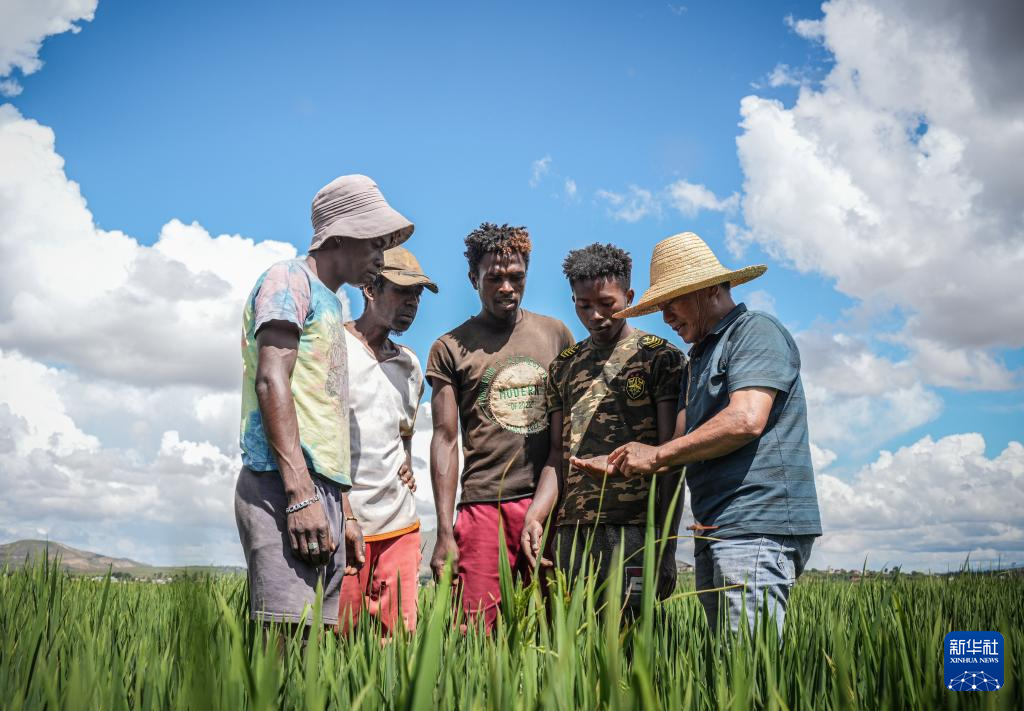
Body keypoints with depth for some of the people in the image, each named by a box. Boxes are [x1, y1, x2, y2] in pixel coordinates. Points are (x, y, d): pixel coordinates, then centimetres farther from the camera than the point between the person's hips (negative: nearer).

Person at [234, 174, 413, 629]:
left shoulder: (330, 306, 27)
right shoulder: (290, 279, 1)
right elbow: (272, 381, -13)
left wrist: (345, 513, 22)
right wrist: (301, 492, -22)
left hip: (321, 493, 9)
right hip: (284, 487, -9)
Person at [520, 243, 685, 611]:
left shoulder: (660, 357, 3)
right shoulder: (564, 366, 17)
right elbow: (558, 454, 15)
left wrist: (665, 542, -10)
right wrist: (535, 514, -2)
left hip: (635, 528, -4)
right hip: (570, 530, 5)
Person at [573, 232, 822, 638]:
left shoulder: (756, 331, -2)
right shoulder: (699, 356, 26)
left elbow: (746, 420, -18)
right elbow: (684, 441, 19)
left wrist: (657, 455, -10)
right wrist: (619, 464, 4)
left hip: (758, 526, -9)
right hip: (715, 530, 9)